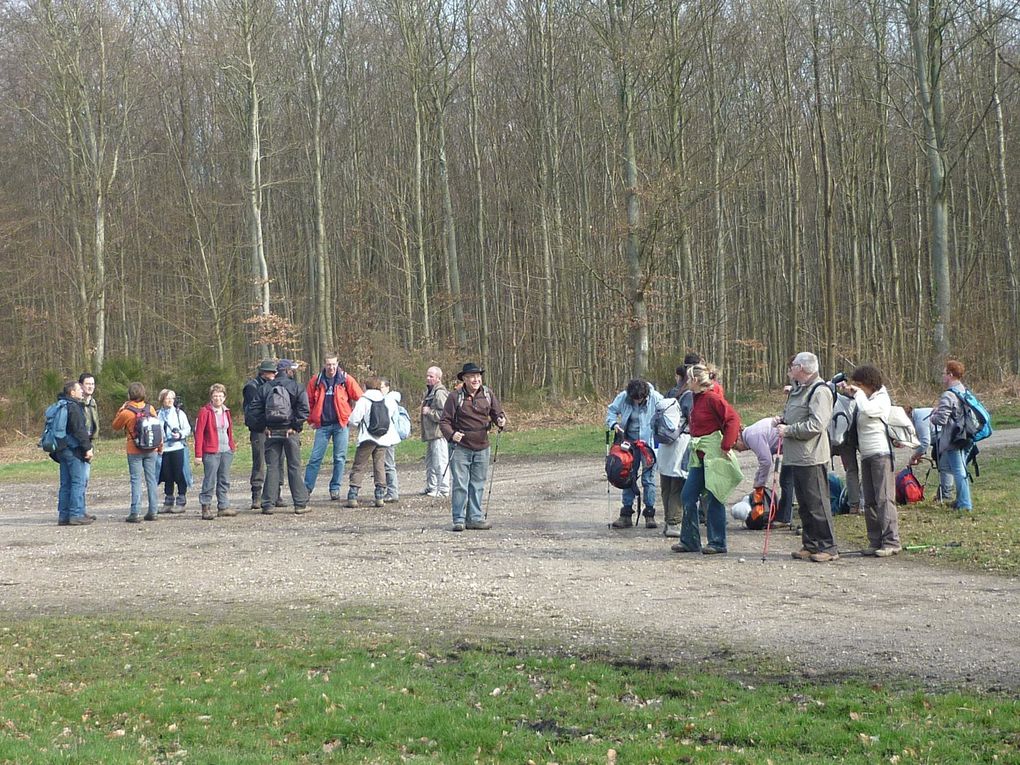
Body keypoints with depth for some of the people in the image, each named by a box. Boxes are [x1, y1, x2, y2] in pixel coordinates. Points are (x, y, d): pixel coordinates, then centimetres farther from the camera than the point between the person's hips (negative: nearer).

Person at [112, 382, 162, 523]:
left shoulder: (126, 412, -12)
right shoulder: (150, 408, -1)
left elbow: (116, 426, 4)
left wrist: (121, 409, 6)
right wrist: (160, 446, 17)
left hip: (134, 451, -3)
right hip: (151, 450, 3)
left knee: (136, 480, -1)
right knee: (151, 479, 9)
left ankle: (134, 513, -4)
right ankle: (153, 512, 11)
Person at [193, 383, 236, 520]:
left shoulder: (226, 411, 14)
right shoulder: (205, 411, -6)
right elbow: (199, 433, -9)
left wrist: (232, 446, 14)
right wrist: (198, 454, -13)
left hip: (226, 452, 7)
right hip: (211, 452, -7)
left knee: (224, 481, 10)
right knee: (210, 481, -6)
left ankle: (223, 506, 16)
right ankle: (206, 508, -1)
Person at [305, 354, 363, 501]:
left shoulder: (346, 380, -2)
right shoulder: (316, 381, 2)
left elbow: (360, 399, 2)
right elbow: (309, 401, 13)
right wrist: (311, 420, 8)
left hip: (341, 424, -1)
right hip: (322, 425, 1)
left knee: (340, 458, 2)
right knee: (315, 457, 0)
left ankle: (335, 488, 11)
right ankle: (307, 487, 5)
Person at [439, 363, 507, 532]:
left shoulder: (487, 394, 5)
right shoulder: (455, 397, -7)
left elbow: (497, 412, 9)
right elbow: (444, 421, -6)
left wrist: (500, 420, -15)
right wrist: (451, 434, -24)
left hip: (481, 448, 4)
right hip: (460, 448, -4)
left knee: (477, 485, 10)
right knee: (460, 485, -5)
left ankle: (475, 518, 17)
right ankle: (459, 519, 1)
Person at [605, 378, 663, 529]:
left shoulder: (656, 398, -15)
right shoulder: (623, 397, -9)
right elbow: (611, 410, 5)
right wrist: (614, 425, -14)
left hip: (650, 443, -3)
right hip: (630, 442, 3)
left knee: (648, 478, 0)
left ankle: (649, 515, 9)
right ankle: (626, 515, 12)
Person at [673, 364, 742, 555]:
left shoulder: (713, 398, -15)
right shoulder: (698, 398, 13)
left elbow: (733, 419, -21)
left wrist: (726, 446, -21)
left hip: (714, 454, -9)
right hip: (699, 456, 9)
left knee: (714, 499, -2)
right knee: (687, 496, 6)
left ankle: (718, 544, 5)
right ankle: (689, 541, 13)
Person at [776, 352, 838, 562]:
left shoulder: (820, 391, -14)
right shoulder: (797, 389, 17)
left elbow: (816, 425, -23)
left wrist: (788, 430, -17)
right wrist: (782, 421, 9)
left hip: (811, 457, -10)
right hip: (795, 456, 10)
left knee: (817, 503, -5)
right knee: (804, 505, 14)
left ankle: (828, 547, 1)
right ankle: (810, 545, 22)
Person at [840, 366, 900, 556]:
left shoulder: (882, 399, -6)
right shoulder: (864, 400, 19)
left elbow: (867, 410, -23)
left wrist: (857, 393, -10)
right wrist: (847, 392, 12)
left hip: (881, 454, -9)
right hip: (866, 456, 9)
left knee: (884, 499, -11)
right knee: (869, 502, 7)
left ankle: (891, 542, -11)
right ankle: (875, 542, 11)